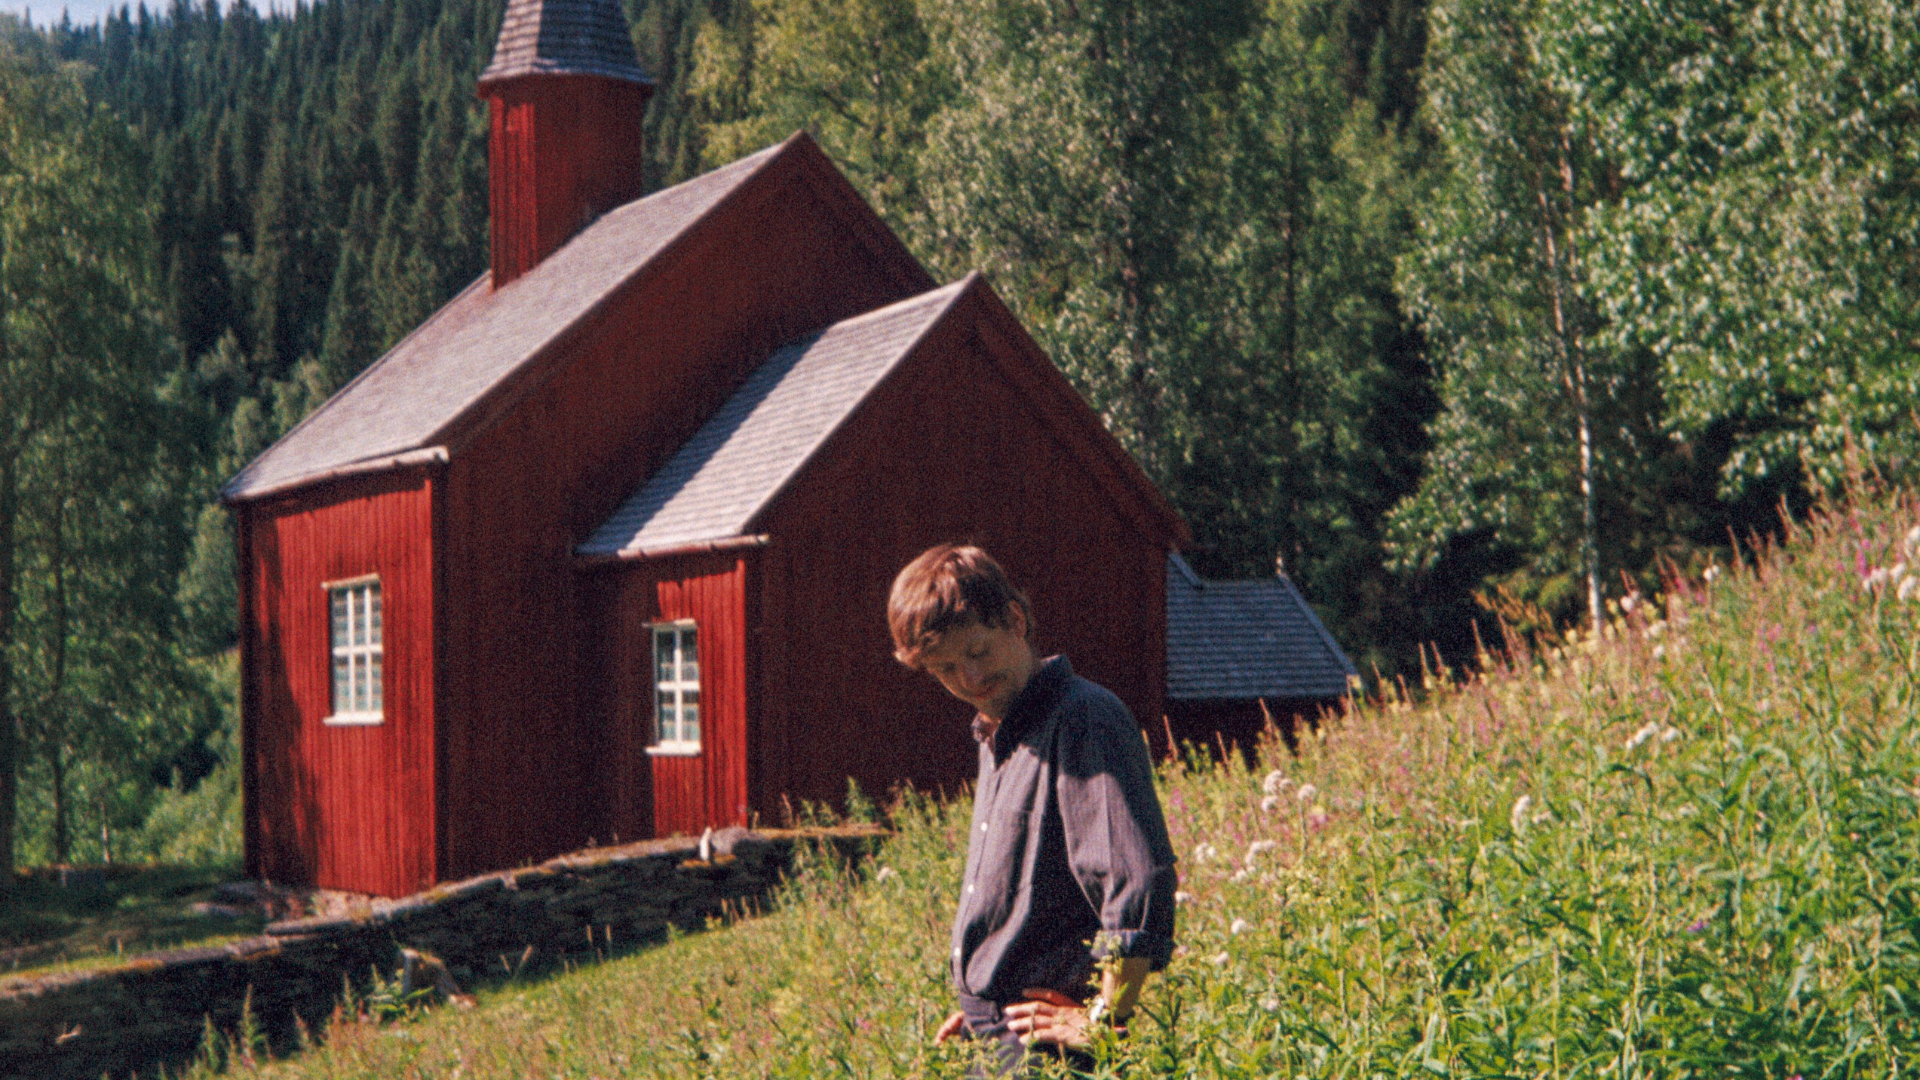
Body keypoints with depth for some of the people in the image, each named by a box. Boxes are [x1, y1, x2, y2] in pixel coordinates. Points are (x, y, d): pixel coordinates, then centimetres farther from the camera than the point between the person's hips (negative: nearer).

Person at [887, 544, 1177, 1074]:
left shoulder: (1085, 720, -14)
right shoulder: (995, 736, 17)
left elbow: (1139, 881, -23)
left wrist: (1103, 1022, -20)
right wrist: (980, 1010, 19)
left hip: (1044, 1041, -9)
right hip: (989, 1035, 9)